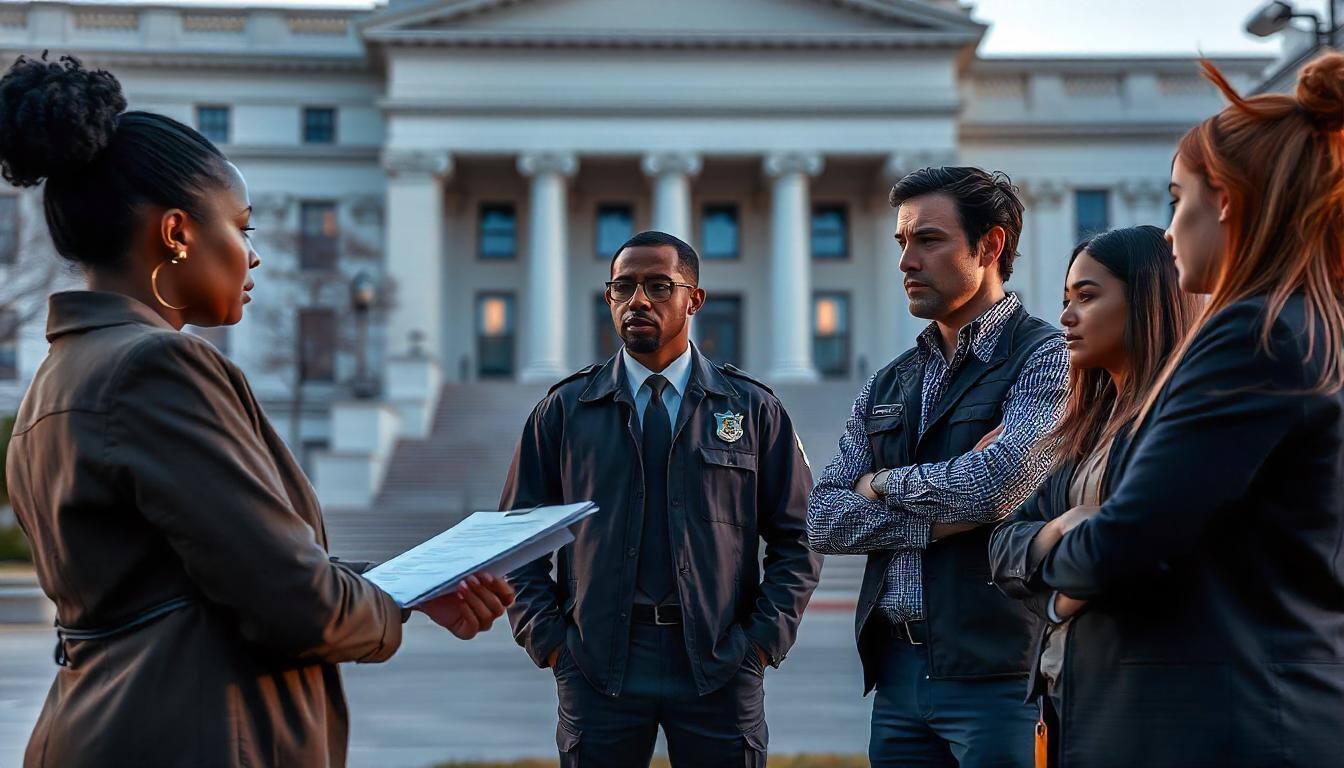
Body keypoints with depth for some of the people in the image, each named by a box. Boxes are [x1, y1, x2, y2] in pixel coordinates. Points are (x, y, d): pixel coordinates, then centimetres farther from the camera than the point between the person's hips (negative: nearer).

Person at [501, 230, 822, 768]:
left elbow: (796, 537, 7)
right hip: (596, 669, 0)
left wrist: (763, 639, -3)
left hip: (720, 664, 0)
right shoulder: (564, 409, 8)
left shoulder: (752, 408, 7)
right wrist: (548, 641, -1)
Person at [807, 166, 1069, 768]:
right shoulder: (888, 386, 15)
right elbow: (823, 522, 7)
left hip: (995, 670, -6)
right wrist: (941, 518, -9)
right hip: (896, 669, 6)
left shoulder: (1043, 356, -5)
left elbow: (1002, 482, -21)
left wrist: (885, 484, -3)